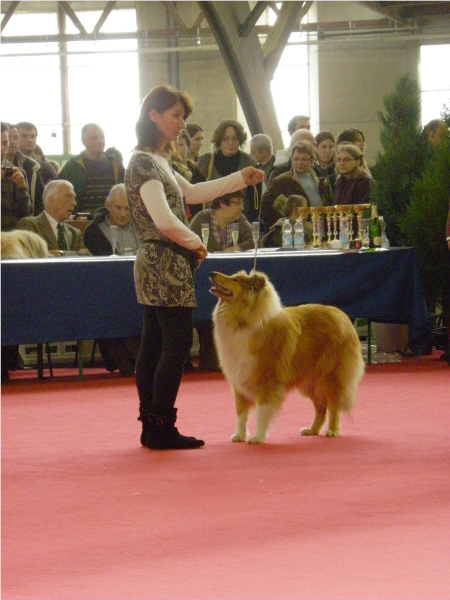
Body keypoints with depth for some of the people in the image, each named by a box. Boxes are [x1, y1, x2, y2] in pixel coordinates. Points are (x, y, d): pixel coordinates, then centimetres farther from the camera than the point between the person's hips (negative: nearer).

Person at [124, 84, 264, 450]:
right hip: (166, 265, -10)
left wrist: (241, 179, 25)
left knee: (154, 344, 10)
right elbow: (164, 221, -24)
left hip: (157, 267, 10)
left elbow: (191, 193, 28)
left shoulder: (155, 161, 15)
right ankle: (162, 428, -6)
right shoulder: (144, 163, -16)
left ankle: (151, 427, 13)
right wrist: (195, 243, -8)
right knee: (178, 343, -8)